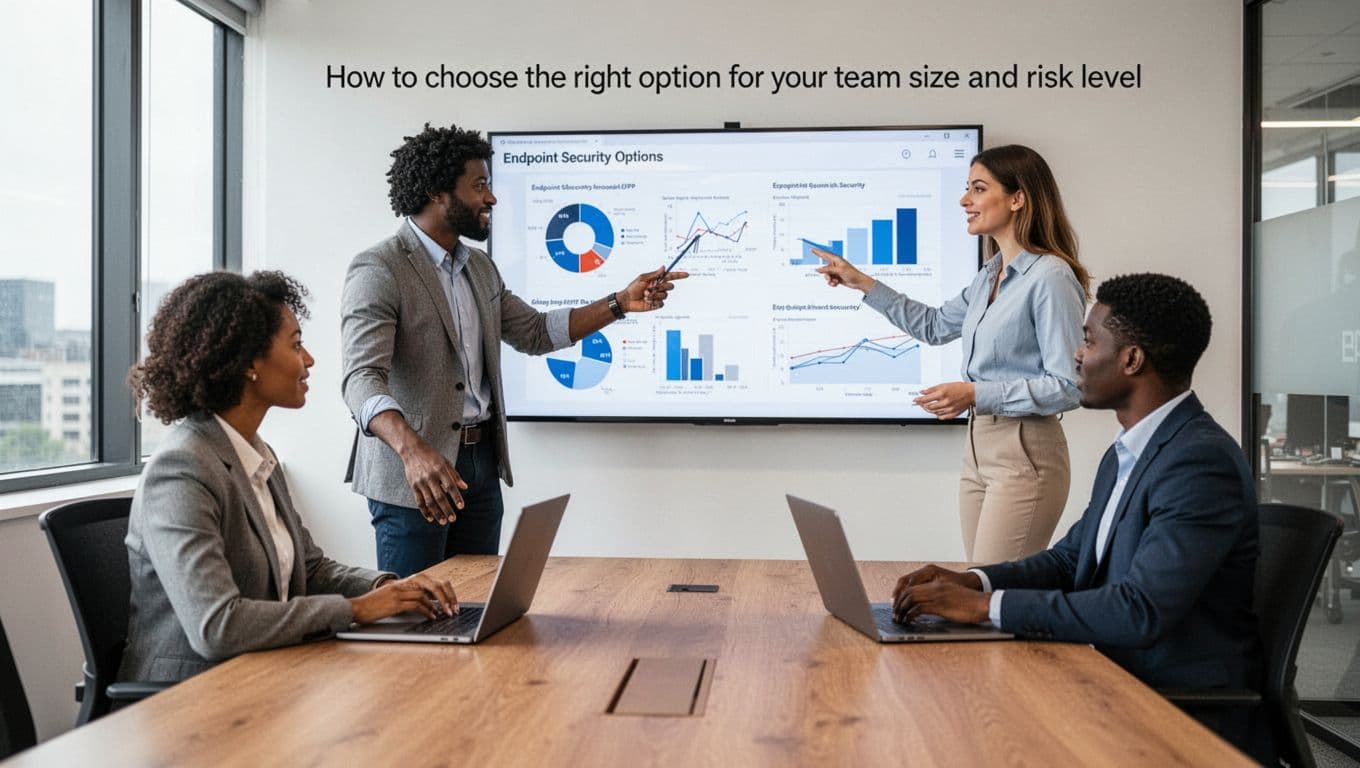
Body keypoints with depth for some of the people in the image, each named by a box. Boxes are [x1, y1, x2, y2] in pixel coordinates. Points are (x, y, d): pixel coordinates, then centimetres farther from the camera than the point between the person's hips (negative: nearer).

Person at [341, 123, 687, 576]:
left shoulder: (480, 268, 12)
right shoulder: (378, 272, -15)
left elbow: (534, 333, 19)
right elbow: (363, 378, -26)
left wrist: (622, 302, 9)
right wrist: (413, 451, -44)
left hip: (481, 460, 7)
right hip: (414, 472, -7)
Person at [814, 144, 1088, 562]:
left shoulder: (1051, 277, -14)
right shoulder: (991, 274, 12)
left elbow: (1067, 386, -16)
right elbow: (936, 325, 27)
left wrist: (975, 394, -21)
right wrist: (862, 283, 23)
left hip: (1025, 452, -8)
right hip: (978, 445, 8)